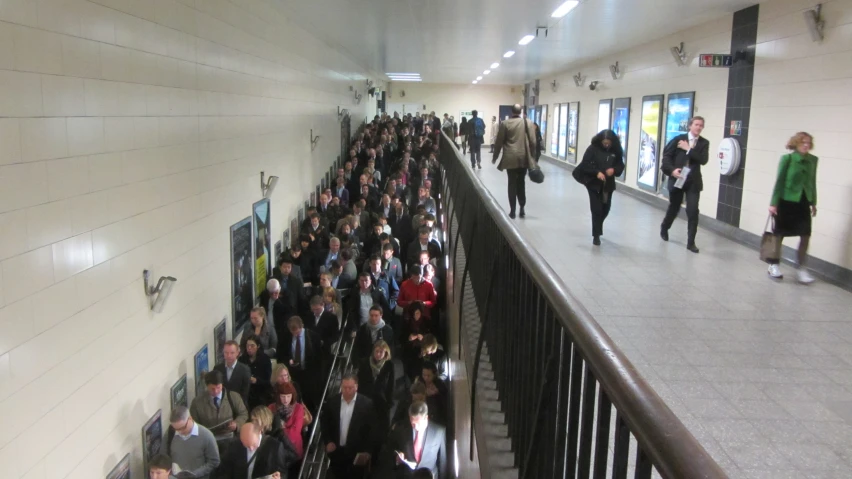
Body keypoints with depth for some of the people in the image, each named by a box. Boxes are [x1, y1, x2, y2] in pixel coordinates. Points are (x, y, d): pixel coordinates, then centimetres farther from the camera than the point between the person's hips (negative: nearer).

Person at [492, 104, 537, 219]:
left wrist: (495, 157, 11)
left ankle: (512, 211, 3)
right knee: (521, 183, 13)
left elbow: (499, 142, 0)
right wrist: (532, 156, 11)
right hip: (524, 157, 2)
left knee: (512, 183, 3)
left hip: (510, 158, -2)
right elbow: (533, 142, 0)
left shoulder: (505, 124, -3)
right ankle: (522, 209, 14)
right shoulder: (527, 123, 1)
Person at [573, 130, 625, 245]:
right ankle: (596, 235, 4)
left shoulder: (616, 151, -1)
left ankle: (597, 229, 41)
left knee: (605, 208, 14)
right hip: (594, 183, -4)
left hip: (608, 184, 4)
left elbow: (620, 165, 6)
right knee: (596, 209, -6)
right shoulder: (593, 149, -11)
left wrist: (614, 170, -16)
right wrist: (597, 172, -27)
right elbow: (585, 164, -13)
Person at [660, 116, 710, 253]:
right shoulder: (679, 139, 0)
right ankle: (664, 228, 43)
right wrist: (672, 170, -16)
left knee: (693, 211, -9)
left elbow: (703, 160, -11)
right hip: (677, 179, 0)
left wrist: (689, 149, -15)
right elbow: (666, 155, -2)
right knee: (674, 208, 14)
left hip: (693, 182, 1)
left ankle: (691, 242, -1)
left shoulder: (704, 143, 3)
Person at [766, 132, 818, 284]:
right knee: (779, 234, 8)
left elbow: (812, 182, 11)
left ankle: (801, 268, 10)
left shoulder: (813, 160, 4)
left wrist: (813, 203, 13)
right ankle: (774, 265, 21)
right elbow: (779, 181, -8)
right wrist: (773, 203, -10)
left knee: (805, 235, -1)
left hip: (803, 202, 4)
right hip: (786, 201, -4)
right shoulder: (787, 158, -9)